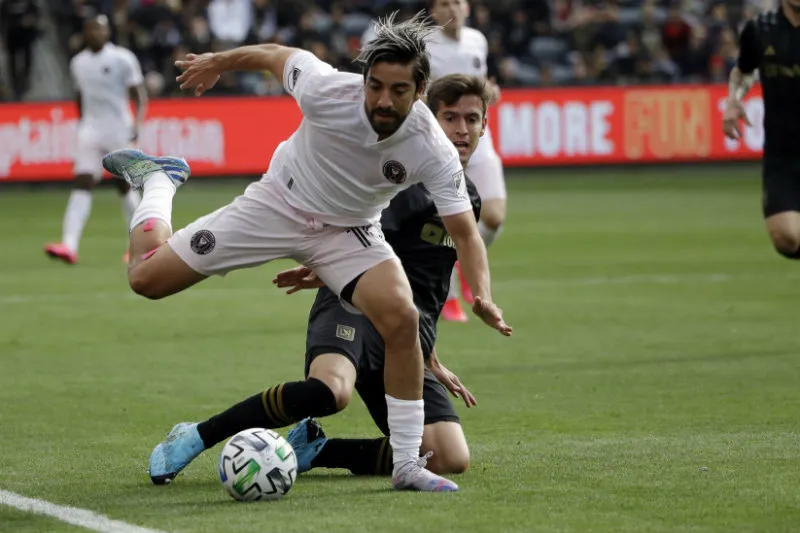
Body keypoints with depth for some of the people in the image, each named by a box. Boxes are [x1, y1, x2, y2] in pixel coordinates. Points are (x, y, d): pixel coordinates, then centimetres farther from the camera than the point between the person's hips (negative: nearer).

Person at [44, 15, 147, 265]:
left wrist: (137, 123, -20)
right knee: (82, 183, -11)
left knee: (125, 185, 5)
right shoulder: (78, 63, 10)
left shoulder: (122, 59, -7)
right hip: (90, 132, 4)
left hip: (119, 131, -4)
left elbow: (139, 95, -7)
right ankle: (70, 246, -23)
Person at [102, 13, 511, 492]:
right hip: (277, 204, 0)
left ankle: (407, 464, -15)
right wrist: (216, 63, 8)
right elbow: (275, 55, -10)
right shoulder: (327, 90, -30)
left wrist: (484, 297, -40)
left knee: (402, 318, -27)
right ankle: (158, 179, 33)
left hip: (348, 233, 0)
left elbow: (465, 233, -22)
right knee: (147, 278, 0)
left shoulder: (433, 150, -28)